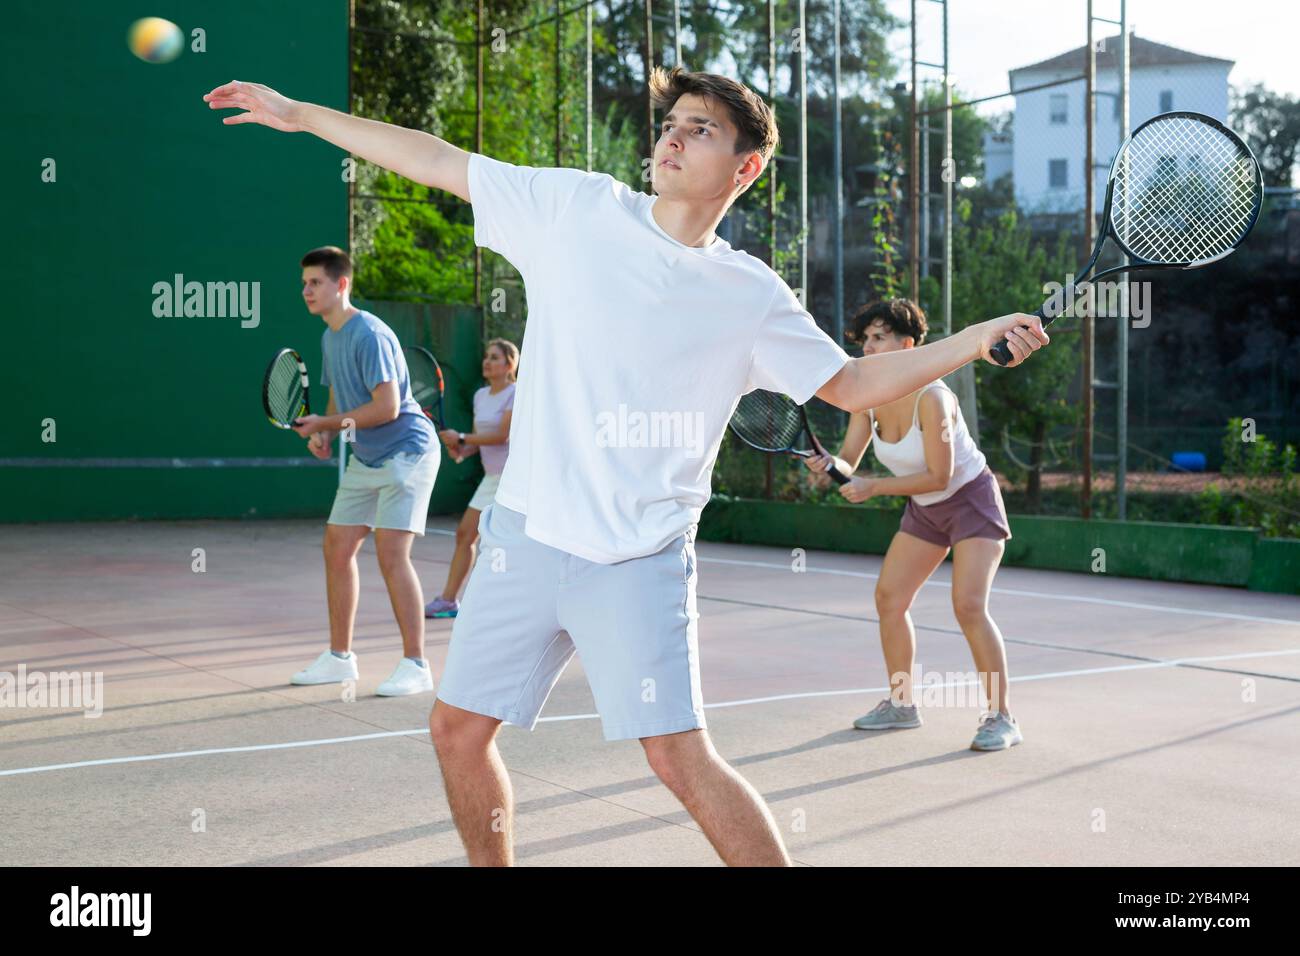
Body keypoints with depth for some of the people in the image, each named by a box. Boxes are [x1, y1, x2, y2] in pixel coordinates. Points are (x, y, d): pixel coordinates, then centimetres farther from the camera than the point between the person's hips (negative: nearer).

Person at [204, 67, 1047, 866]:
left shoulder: (753, 297, 2)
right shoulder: (579, 207, 3)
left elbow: (853, 384, 9)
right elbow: (440, 162, 9)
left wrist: (976, 340, -2)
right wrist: (299, 113, 12)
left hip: (638, 559, -3)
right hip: (524, 534, 3)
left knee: (679, 757, -13)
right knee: (457, 730, 9)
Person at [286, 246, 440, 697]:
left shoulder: (369, 335, -20)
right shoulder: (330, 337, 10)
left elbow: (387, 407, -25)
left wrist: (325, 423, -17)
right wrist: (324, 434, 0)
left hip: (406, 452, -10)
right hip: (366, 458, 10)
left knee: (391, 555, -16)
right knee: (337, 549, 9)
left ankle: (416, 666, -9)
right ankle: (339, 657, 20)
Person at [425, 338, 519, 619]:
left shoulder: (516, 394, -11)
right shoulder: (480, 396, 12)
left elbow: (502, 435, -20)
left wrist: (461, 439, -19)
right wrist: (462, 452, -3)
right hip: (492, 477, 8)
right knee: (465, 534, 3)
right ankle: (447, 600, 7)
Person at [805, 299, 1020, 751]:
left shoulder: (931, 397, -28)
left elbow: (939, 476, -26)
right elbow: (849, 462, -5)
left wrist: (875, 487, -29)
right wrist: (829, 463, -27)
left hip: (971, 499, -8)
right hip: (924, 509, 8)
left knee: (968, 606, -19)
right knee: (889, 598, 5)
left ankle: (1001, 718, -10)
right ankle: (901, 703, 20)